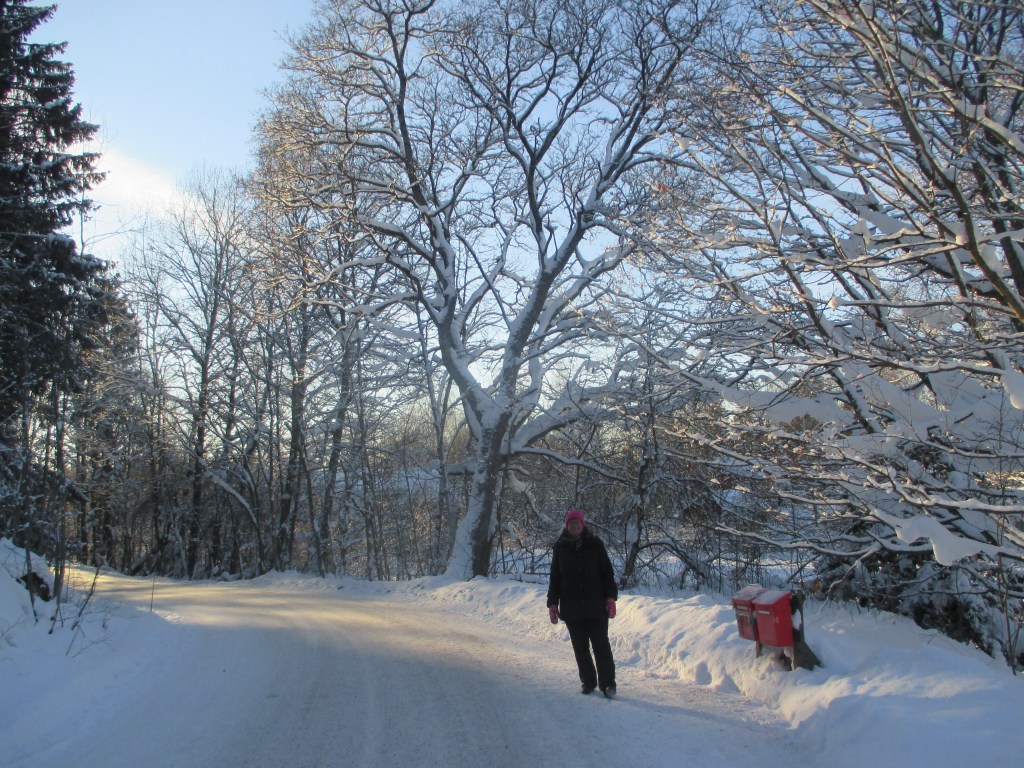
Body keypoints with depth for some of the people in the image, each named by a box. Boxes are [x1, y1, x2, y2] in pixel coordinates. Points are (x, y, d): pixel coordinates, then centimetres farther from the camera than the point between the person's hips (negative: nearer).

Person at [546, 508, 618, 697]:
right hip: (571, 607, 2)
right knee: (580, 647, 8)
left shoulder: (595, 544, 1)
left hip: (596, 606, -2)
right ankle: (587, 681, 20)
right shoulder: (560, 547, 6)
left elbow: (607, 572, 2)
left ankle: (607, 682, 9)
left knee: (601, 644, 0)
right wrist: (552, 603, 4)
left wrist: (610, 597, -6)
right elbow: (555, 577, 9)